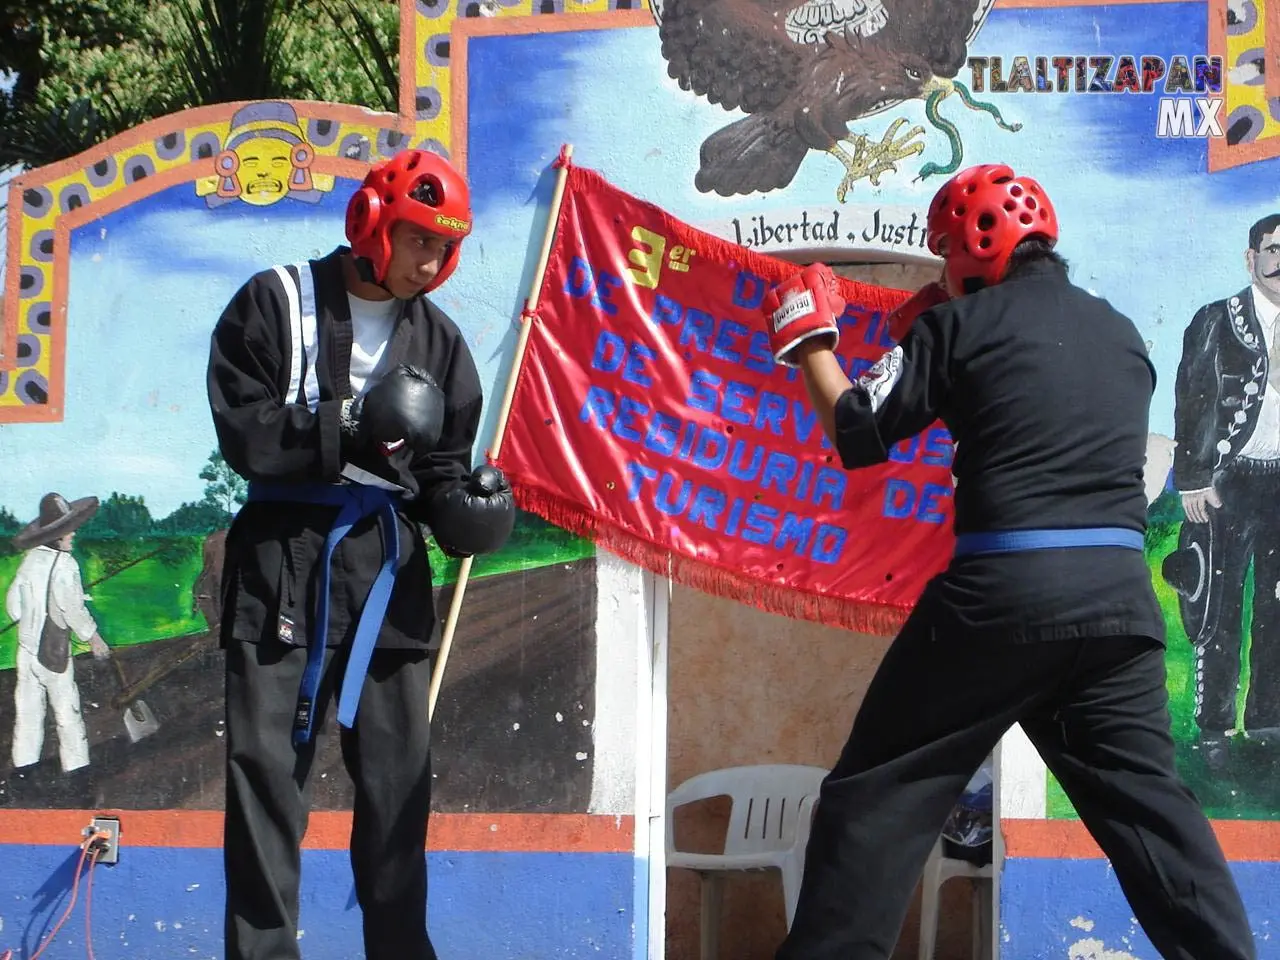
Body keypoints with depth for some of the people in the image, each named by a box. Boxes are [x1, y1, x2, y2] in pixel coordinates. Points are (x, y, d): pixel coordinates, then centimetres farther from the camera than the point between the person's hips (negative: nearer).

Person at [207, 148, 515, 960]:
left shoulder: (438, 340, 10)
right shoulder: (275, 303, -1)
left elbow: (441, 465, 10)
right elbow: (244, 433, -10)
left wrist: (464, 506, -11)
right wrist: (354, 426, -18)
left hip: (387, 563, 3)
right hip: (283, 558, -3)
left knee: (398, 774, 4)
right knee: (268, 765, -3)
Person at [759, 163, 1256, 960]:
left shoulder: (963, 323, 1)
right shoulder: (1123, 335, 17)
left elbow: (858, 435, 1)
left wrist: (808, 339, 17)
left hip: (1001, 593, -5)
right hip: (1119, 596, 5)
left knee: (879, 793, 4)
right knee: (1149, 800, 10)